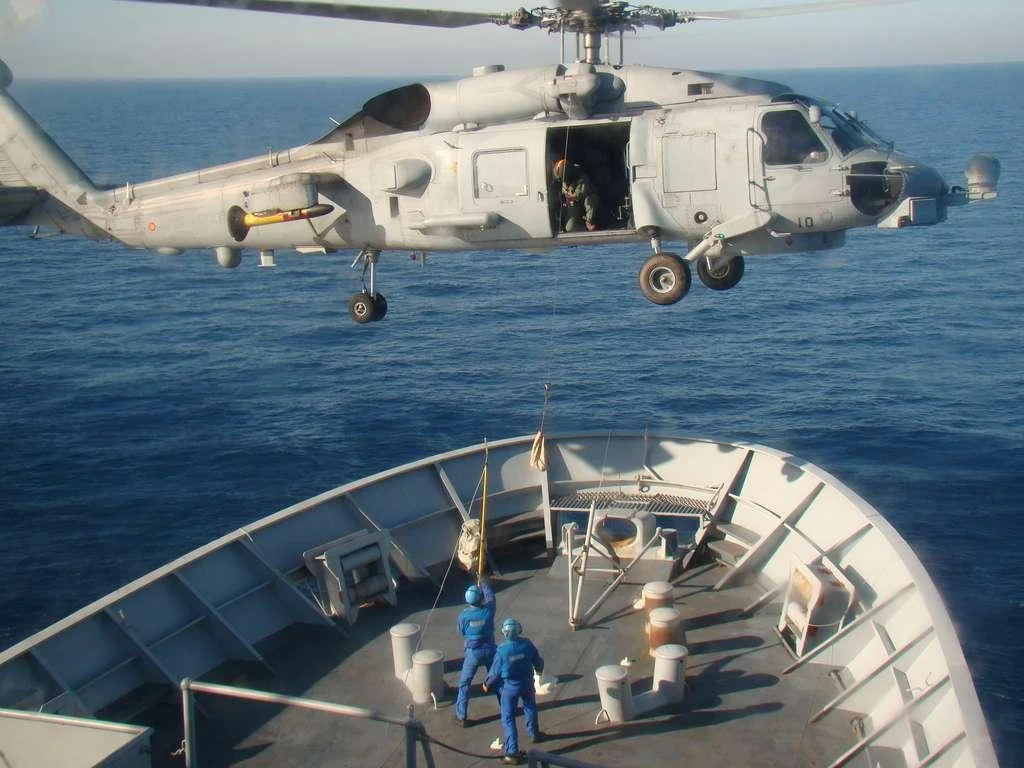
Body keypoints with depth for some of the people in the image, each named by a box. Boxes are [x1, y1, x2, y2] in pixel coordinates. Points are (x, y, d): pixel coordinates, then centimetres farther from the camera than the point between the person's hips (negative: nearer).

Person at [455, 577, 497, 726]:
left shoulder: (464, 615, -18)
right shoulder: (489, 610, -15)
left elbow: (461, 632, 0)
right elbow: (490, 597, 8)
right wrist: (485, 584, 25)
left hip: (473, 652, -2)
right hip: (489, 650, 2)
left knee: (464, 684, 10)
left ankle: (461, 717, 12)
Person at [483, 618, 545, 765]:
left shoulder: (502, 650, -25)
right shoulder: (527, 644, -16)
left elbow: (495, 672, -14)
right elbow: (538, 660, 0)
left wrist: (487, 684, 5)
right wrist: (539, 670, 24)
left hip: (509, 687, -4)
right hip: (527, 683, 4)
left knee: (508, 719, 5)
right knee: (530, 708, 31)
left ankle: (512, 753, 3)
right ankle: (534, 733, 52)